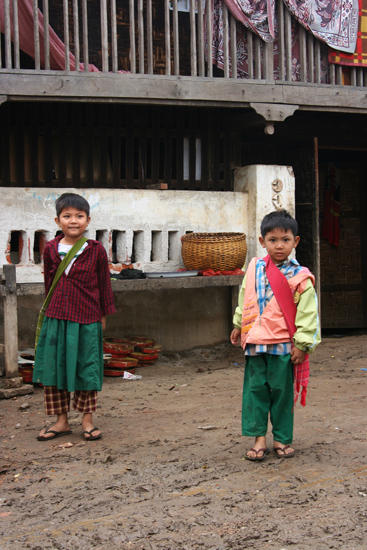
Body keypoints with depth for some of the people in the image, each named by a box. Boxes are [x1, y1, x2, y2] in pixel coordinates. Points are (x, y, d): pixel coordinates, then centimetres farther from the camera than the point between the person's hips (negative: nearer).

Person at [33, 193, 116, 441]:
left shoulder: (96, 250, -4)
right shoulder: (51, 249, 2)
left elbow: (104, 284, 3)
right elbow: (49, 282, 13)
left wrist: (104, 315, 4)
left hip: (87, 320, -2)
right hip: (56, 318, 3)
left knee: (87, 371, 7)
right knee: (53, 369, 7)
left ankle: (87, 420, 22)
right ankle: (62, 421, 20)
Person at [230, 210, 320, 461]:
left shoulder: (299, 277, -7)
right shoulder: (254, 268, 6)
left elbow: (307, 312, -7)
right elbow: (245, 299, 20)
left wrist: (302, 344, -11)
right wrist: (238, 325, 23)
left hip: (283, 345, -3)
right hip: (255, 341, 4)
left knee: (281, 390, 5)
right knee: (256, 388, 5)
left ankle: (282, 438, 18)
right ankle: (259, 438, 15)